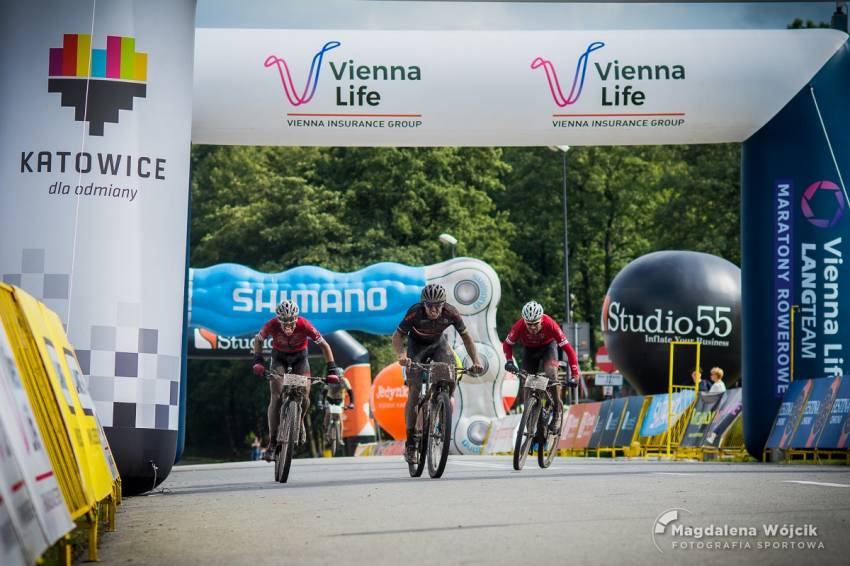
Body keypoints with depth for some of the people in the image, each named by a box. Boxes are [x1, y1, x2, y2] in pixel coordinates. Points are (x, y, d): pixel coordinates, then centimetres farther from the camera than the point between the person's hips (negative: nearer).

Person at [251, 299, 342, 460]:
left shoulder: (304, 325, -32)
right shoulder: (272, 324, -30)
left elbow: (324, 345, -19)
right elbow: (258, 340, -9)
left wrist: (332, 368, -25)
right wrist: (258, 360, -23)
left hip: (299, 356, 0)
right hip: (279, 357, 0)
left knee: (304, 397, -13)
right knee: (276, 397, -15)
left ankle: (300, 421, 22)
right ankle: (272, 442, -12)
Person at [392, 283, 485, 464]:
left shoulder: (451, 313, -28)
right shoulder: (415, 312, -33)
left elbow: (466, 336, -15)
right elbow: (397, 336, -29)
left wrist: (476, 360, -27)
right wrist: (401, 355, -49)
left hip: (438, 343, 2)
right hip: (417, 345, -2)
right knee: (414, 392, -13)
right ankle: (410, 442, -6)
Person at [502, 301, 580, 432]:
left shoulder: (550, 324, -37)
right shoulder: (519, 326, -33)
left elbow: (567, 348, -34)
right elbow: (507, 344, -16)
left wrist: (575, 375, -39)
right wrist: (509, 361, -35)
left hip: (548, 346, -2)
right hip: (529, 349, 2)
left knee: (551, 373, -28)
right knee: (525, 380, -9)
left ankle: (557, 411, -12)